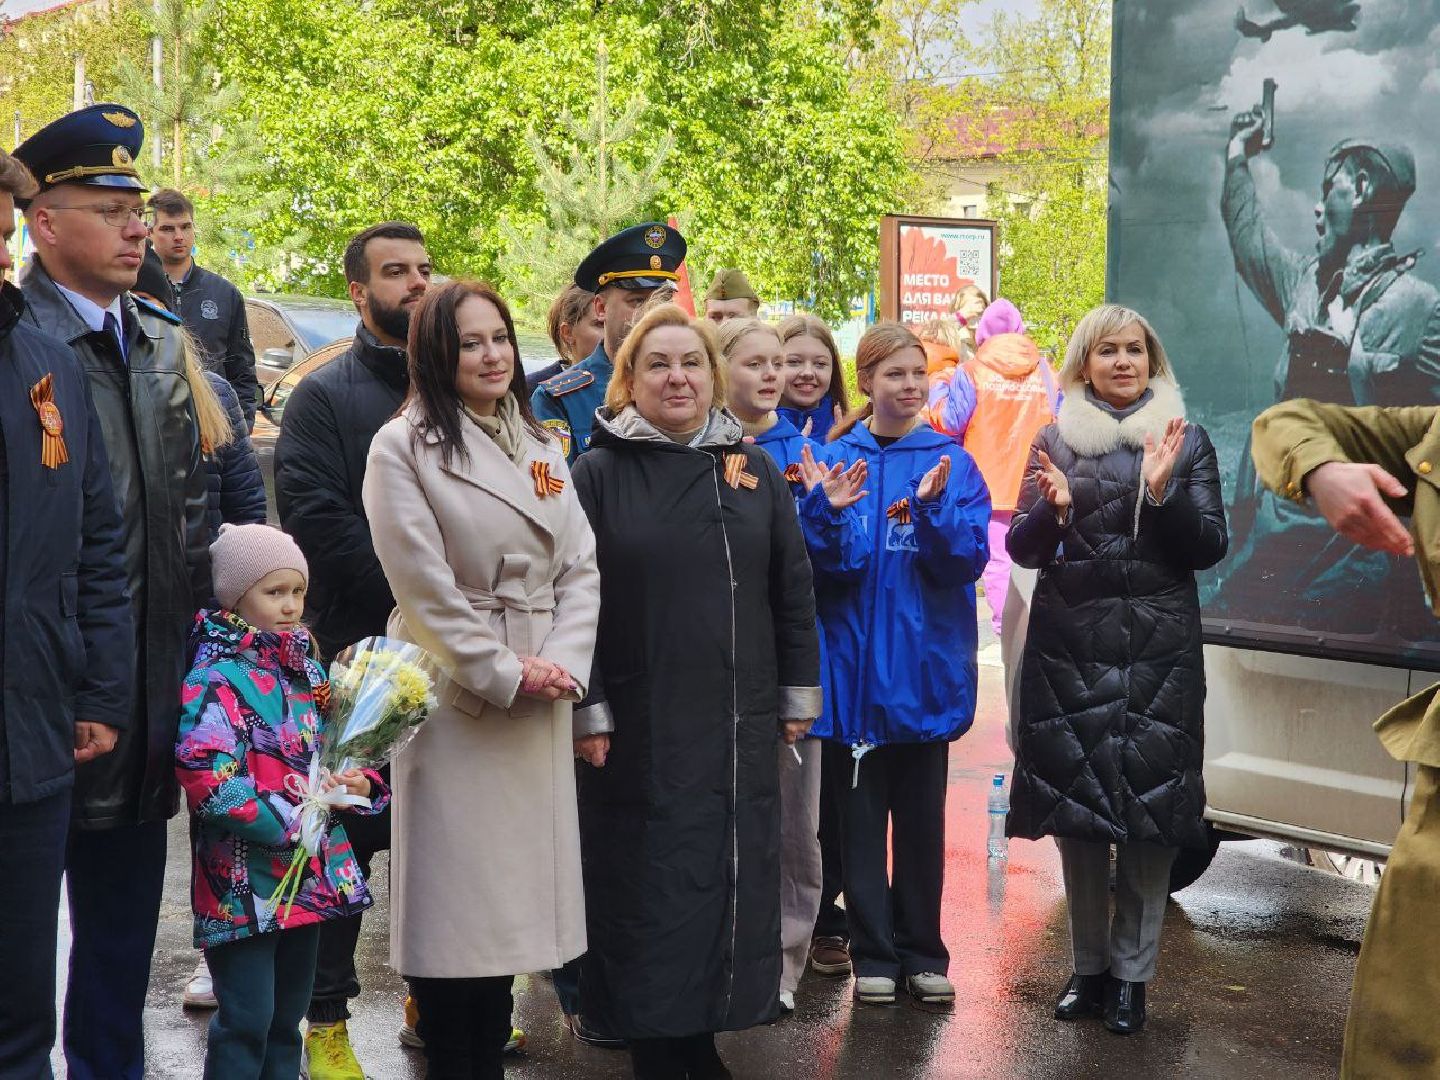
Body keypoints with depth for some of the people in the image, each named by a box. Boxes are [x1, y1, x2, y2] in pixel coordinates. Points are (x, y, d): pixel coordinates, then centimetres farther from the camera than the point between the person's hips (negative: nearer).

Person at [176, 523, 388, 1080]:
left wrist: (361, 782, -2)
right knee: (247, 1021, -3)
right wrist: (291, 819, -20)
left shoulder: (304, 668, 10)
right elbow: (210, 783, -22)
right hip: (245, 884, -7)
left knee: (288, 1015, 16)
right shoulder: (217, 679, -14)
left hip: (310, 877, 7)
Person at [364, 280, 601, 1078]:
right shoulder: (404, 447, -5)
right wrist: (506, 675, -12)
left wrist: (563, 667, -7)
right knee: (455, 903, -2)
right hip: (454, 703, -6)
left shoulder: (541, 448, 13)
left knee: (511, 899, 9)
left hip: (540, 711, 6)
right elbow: (425, 587, -11)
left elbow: (580, 568, 7)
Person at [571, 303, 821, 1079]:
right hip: (638, 726, -3)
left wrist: (798, 693, 8)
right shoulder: (598, 473, -2)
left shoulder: (755, 471, 7)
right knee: (648, 884, 3)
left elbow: (793, 591, 10)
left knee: (733, 875, 8)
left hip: (739, 723, 3)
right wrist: (586, 710, -9)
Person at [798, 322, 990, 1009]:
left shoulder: (952, 463, 2)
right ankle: (873, 954, 18)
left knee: (923, 818, 9)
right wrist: (830, 511, -23)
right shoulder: (835, 461, 0)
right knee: (860, 816, 6)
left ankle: (922, 953, 22)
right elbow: (828, 567, -5)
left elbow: (967, 562, -8)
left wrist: (934, 509, -23)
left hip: (925, 668, 0)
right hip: (854, 668, 0)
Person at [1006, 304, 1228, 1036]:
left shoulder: (1185, 440, 6)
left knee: (1149, 808, -2)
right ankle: (1087, 964, 18)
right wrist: (1054, 509, -16)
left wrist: (1163, 493, -15)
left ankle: (1131, 973, 10)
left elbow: (1209, 548, 1)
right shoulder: (1055, 441, 8)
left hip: (1159, 646, -1)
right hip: (1071, 645, 1)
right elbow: (1022, 549, 4)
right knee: (1074, 803, 3)